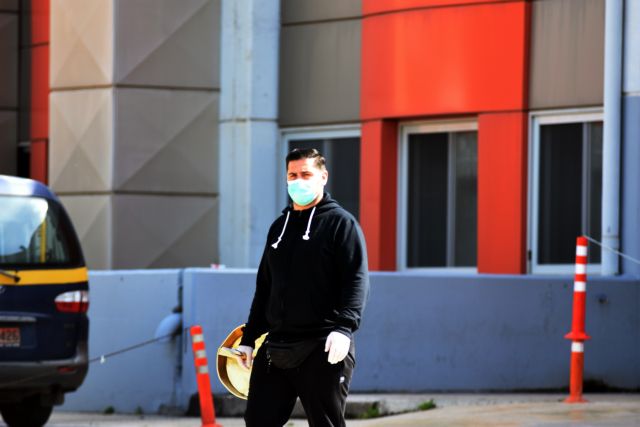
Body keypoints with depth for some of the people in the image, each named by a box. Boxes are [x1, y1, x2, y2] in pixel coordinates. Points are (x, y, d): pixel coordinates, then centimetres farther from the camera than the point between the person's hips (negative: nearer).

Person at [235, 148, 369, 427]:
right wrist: (249, 338, 20)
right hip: (275, 347, 7)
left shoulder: (341, 223, -2)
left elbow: (357, 280, -12)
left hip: (322, 351, -7)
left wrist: (344, 326, -25)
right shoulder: (279, 227, 19)